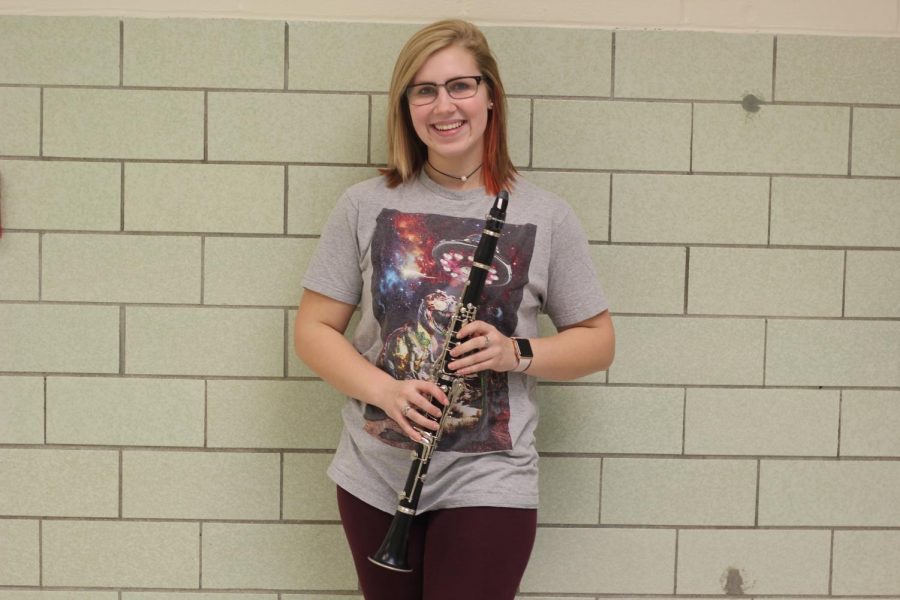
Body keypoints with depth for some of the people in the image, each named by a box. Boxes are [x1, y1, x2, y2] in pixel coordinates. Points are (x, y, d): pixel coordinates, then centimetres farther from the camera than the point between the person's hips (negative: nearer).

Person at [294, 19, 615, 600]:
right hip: (374, 479, 2)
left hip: (489, 484, -2)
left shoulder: (546, 216, -3)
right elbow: (314, 329, 2)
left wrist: (517, 352, -16)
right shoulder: (365, 205, 0)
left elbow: (598, 340, 3)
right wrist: (385, 389, -16)